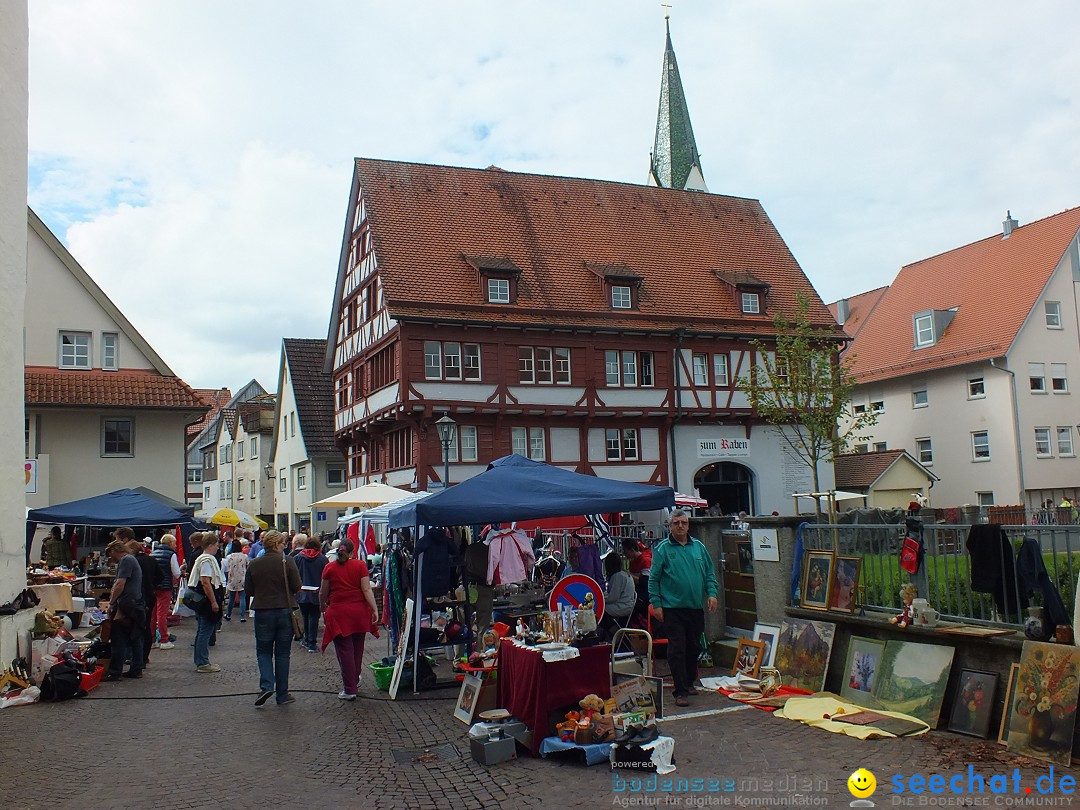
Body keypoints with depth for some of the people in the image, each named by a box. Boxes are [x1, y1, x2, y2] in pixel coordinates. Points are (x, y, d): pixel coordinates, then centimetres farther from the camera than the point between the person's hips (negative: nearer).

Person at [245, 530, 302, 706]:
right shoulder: (287, 561, -10)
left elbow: (248, 590, 3)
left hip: (263, 612, 1)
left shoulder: (254, 564, -3)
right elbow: (296, 587, -9)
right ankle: (282, 695, 14)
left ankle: (267, 685, -7)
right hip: (284, 611, -1)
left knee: (263, 651, 14)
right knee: (282, 653, 10)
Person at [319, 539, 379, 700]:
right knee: (357, 648, 18)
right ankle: (355, 680, 35)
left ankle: (349, 689, 2)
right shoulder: (360, 565, -1)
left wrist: (323, 609, 24)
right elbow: (367, 590, -7)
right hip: (359, 612, 2)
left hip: (338, 613, -2)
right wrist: (375, 610, -6)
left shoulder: (329, 567, 0)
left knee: (344, 650, 2)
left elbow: (323, 593, 6)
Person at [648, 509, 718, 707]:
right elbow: (653, 579, -3)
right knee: (677, 650, -5)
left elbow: (710, 572, 16)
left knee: (694, 647, 15)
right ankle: (680, 691, -1)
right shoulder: (662, 549, -4)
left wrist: (711, 593, 3)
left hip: (696, 608, 5)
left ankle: (689, 682, 32)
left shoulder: (698, 546, 9)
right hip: (673, 608, -5)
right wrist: (656, 604, -8)